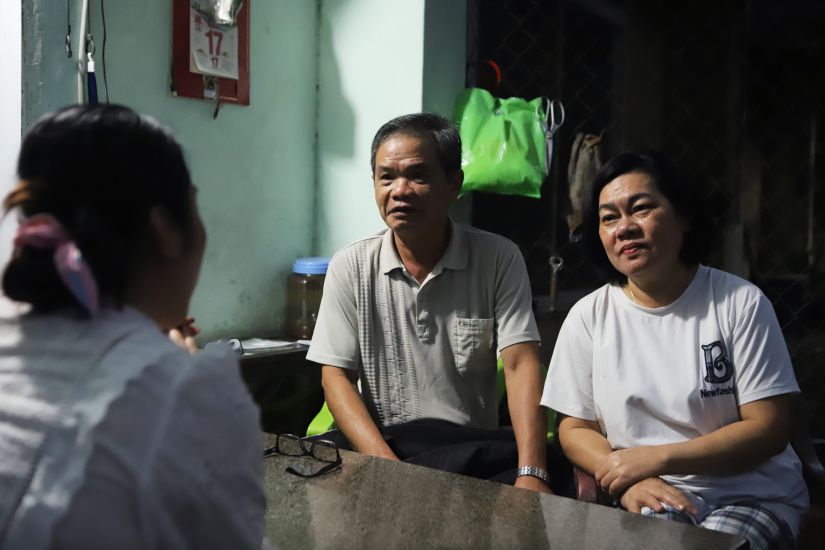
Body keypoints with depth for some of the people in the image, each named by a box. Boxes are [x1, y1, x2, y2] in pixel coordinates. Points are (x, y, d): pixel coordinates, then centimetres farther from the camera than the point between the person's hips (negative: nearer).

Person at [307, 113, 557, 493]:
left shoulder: (499, 259, 0)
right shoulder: (350, 267, 2)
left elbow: (520, 365, -7)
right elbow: (336, 377, -1)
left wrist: (531, 474, -22)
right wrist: (387, 466, -17)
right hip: (379, 450, 1)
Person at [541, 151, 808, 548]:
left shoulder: (740, 303, -6)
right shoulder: (588, 317, 0)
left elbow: (769, 429, -7)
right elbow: (575, 429, 4)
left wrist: (658, 458, -18)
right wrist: (628, 480, -16)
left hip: (752, 494, 0)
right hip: (650, 496, 1)